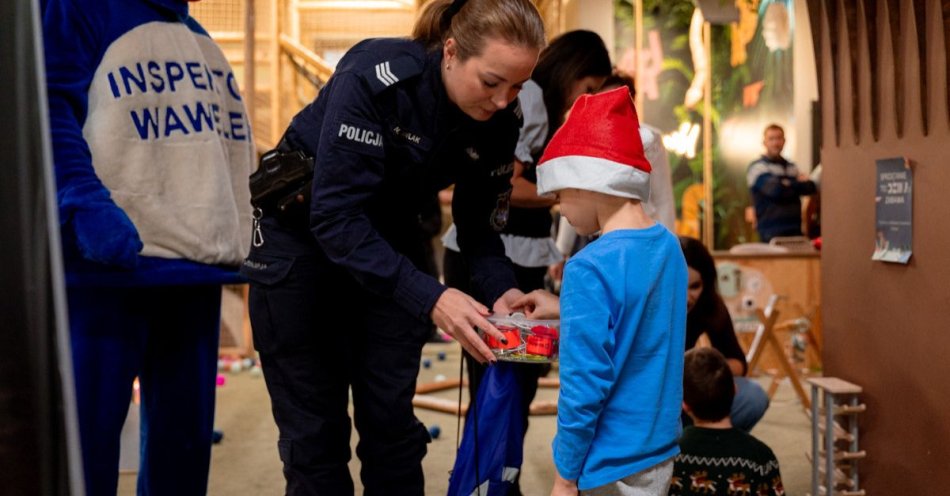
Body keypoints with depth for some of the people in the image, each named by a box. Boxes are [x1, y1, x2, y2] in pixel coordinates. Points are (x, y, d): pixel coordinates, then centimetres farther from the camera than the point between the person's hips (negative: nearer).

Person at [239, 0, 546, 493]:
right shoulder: (377, 76, -32)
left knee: (391, 420, 7)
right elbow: (334, 217, -35)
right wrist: (428, 298, -44)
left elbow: (478, 224, -5)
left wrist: (501, 289, -25)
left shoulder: (500, 123, -15)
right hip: (301, 234, -4)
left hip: (388, 243, 5)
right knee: (314, 430, 2)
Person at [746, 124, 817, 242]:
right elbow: (774, 189, -16)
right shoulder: (757, 167, -2)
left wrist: (787, 184, -7)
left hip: (795, 229, 6)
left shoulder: (792, 167, 18)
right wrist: (798, 183, 1)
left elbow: (810, 188, 7)